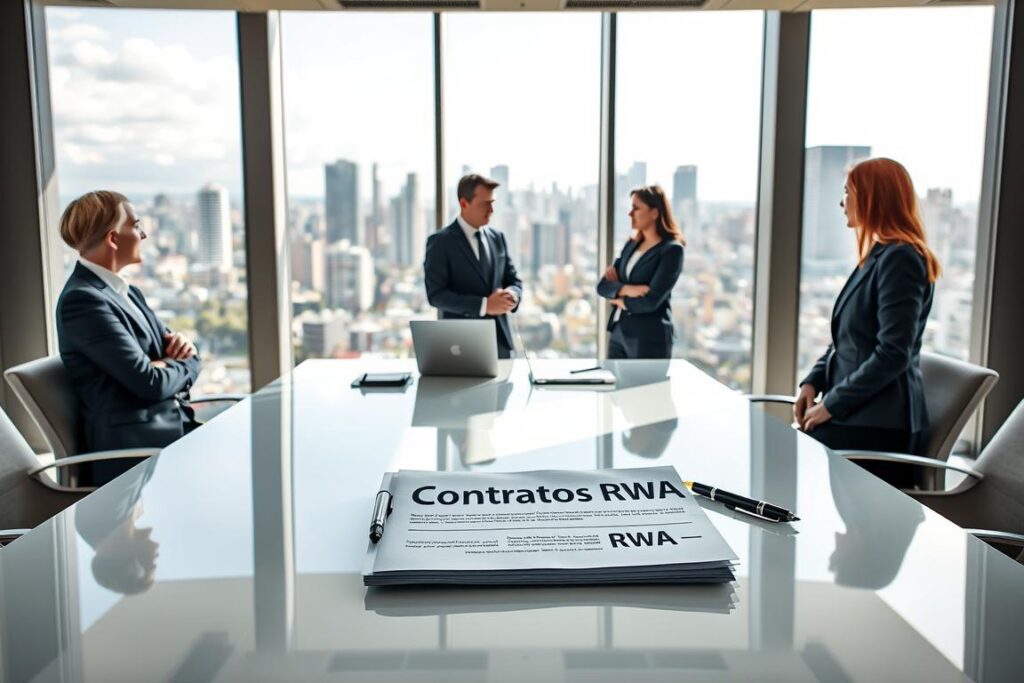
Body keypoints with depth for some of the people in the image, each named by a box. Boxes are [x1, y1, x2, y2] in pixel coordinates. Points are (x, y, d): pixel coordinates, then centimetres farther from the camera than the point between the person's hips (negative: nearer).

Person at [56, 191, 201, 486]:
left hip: (172, 425, 8)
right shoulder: (81, 300, -14)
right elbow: (151, 382, -20)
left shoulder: (126, 292, 14)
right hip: (136, 450, -8)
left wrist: (183, 346, -3)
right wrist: (186, 365, 0)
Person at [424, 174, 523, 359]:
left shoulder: (497, 238, 11)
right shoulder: (440, 242, -6)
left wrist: (511, 295, -10)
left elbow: (514, 281, 14)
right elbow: (436, 295, -13)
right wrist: (483, 305, -21)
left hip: (500, 340, 5)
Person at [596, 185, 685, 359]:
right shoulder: (632, 244, 13)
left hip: (649, 337, -7)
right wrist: (625, 289, -14)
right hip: (618, 332, 7)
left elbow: (650, 301, -19)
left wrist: (621, 301, -2)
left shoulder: (671, 249, -10)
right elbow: (603, 285, 7)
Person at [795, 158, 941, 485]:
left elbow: (893, 354, -20)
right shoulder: (878, 256, 17)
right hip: (857, 411, 9)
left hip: (878, 424, -9)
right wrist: (812, 382, 5)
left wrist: (832, 404, -14)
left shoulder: (900, 258, -14)